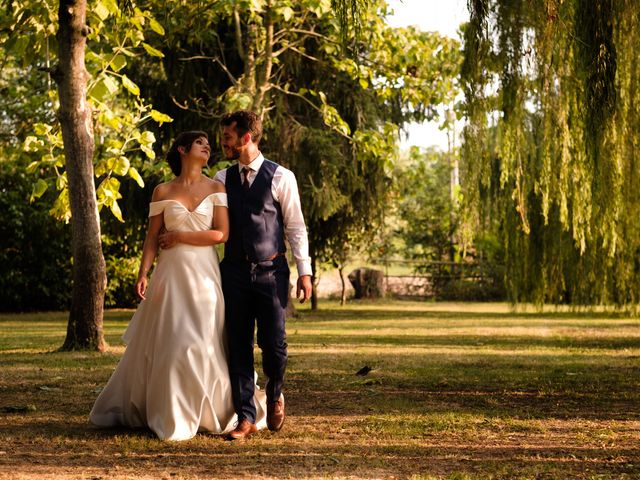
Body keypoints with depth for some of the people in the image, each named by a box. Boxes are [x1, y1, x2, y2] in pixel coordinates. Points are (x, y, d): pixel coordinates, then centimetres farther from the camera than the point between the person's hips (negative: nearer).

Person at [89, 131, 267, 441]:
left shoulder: (216, 188, 4)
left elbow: (221, 234, -5)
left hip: (205, 273, 0)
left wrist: (179, 236, -6)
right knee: (163, 343, -1)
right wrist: (143, 273, -8)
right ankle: (167, 413, 10)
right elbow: (153, 238, 3)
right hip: (171, 273, 0)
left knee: (205, 343, -1)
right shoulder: (162, 192, 5)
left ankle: (212, 412, 13)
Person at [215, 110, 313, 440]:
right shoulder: (222, 179, 9)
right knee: (239, 346, 1)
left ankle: (275, 394, 25)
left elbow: (295, 226, 0)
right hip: (234, 272, 3)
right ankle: (246, 418, 7)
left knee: (273, 343, -6)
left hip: (271, 271, -3)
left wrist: (304, 271, -4)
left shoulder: (281, 177, -1)